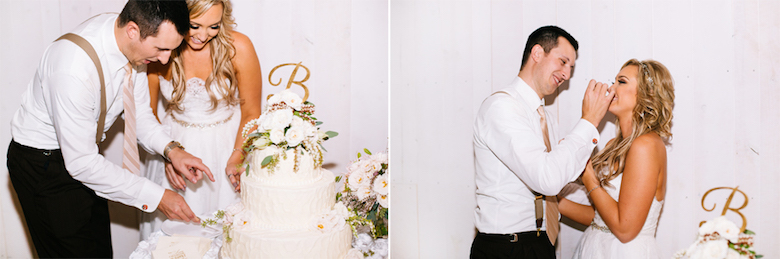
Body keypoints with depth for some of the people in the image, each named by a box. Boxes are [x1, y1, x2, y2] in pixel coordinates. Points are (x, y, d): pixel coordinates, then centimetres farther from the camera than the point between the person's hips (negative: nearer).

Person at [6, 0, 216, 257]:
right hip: (43, 165, -7)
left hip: (82, 152, 7)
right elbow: (80, 163, -31)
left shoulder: (135, 44, -14)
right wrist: (155, 197, -27)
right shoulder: (74, 68, -37)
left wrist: (171, 149, -16)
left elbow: (138, 111, 1)